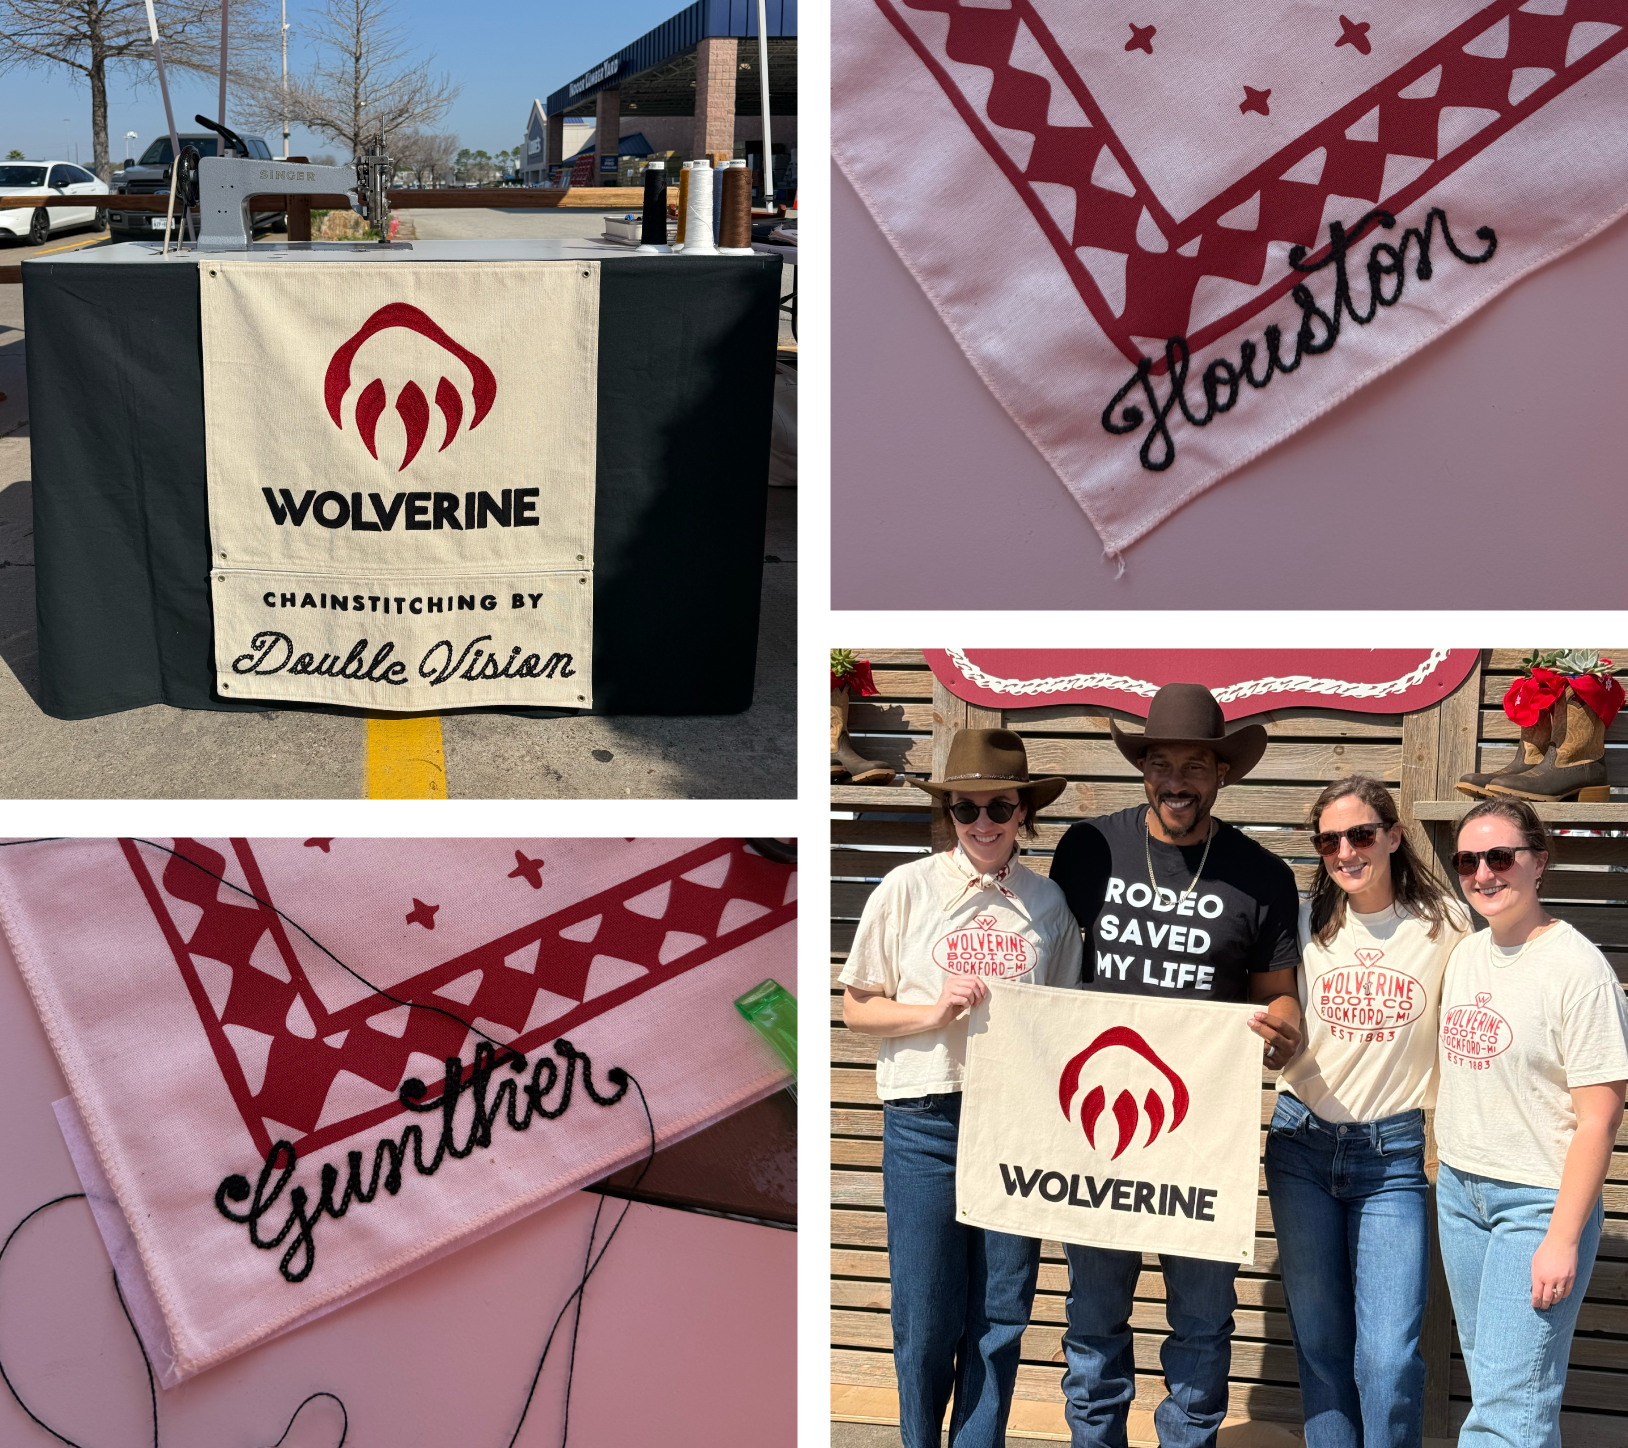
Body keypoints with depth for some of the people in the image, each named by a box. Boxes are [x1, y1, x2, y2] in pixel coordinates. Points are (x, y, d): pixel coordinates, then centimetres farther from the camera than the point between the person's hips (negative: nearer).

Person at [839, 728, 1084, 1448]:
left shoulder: (1048, 902, 7)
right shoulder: (908, 888, 0)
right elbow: (857, 1008, 2)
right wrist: (934, 1012, -13)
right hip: (926, 1119, -2)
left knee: (1001, 1315, 7)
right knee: (926, 1316, 2)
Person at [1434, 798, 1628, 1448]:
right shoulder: (1466, 955, 7)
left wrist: (1563, 1240, -17)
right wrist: (1443, 1162, 15)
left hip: (1538, 1200, -7)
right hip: (1459, 1190, 7)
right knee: (1491, 1385, 13)